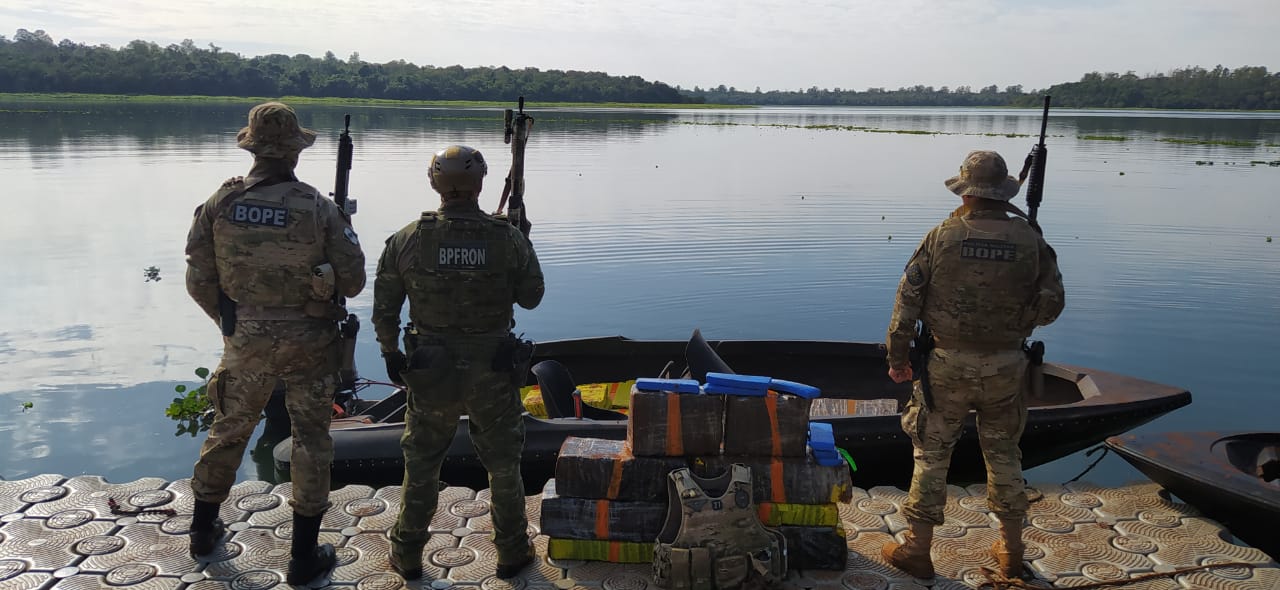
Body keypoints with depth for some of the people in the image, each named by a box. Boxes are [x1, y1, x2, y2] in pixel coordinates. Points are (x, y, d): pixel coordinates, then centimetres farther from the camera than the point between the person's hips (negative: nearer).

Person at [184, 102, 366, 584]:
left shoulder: (219, 205, -8)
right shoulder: (318, 208, -15)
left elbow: (199, 282, -2)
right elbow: (353, 282, -10)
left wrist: (231, 321, 15)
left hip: (245, 342, 3)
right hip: (309, 344, -2)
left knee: (229, 429, 21)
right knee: (310, 440, 9)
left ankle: (203, 531, 39)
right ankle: (305, 557, 16)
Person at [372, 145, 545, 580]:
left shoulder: (407, 239, -10)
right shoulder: (510, 239, -13)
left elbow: (384, 308, -3)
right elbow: (531, 297, -1)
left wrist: (390, 352, 12)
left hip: (429, 372, 1)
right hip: (493, 373, 0)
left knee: (421, 466, 19)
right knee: (504, 466, 18)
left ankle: (408, 556, 32)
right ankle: (512, 553, 31)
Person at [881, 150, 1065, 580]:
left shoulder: (941, 237, -9)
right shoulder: (1029, 240, -5)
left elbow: (908, 302, -7)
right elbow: (1051, 305, 1)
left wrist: (897, 358, 3)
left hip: (948, 366, -2)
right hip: (1006, 367, 2)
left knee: (932, 455, 9)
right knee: (1003, 454, 18)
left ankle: (916, 549, 16)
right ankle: (1012, 551, 28)